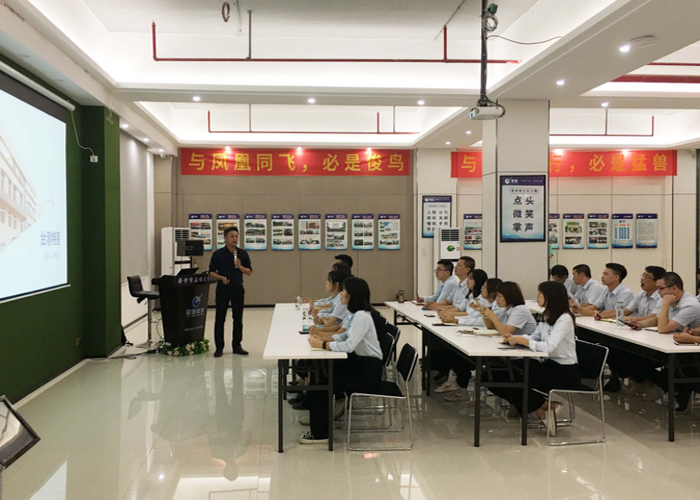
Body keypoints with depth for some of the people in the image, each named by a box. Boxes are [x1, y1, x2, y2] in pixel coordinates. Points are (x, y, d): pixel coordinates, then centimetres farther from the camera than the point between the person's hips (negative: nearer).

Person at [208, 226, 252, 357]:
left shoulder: (243, 254, 5)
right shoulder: (218, 254, -2)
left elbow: (249, 272, 6)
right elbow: (211, 272, -1)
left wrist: (240, 266, -12)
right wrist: (221, 278, -19)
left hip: (238, 288, 2)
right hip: (223, 288, -2)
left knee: (238, 318, 7)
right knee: (220, 318, 1)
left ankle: (237, 345, 18)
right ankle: (219, 347, 10)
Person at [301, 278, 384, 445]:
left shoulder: (361, 316, -21)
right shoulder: (356, 314, 9)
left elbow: (349, 345, -29)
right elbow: (346, 336, 16)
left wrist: (322, 345, -21)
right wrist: (324, 338, 2)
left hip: (368, 371, -9)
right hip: (359, 362, 9)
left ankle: (320, 434, 3)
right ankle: (318, 417, 22)